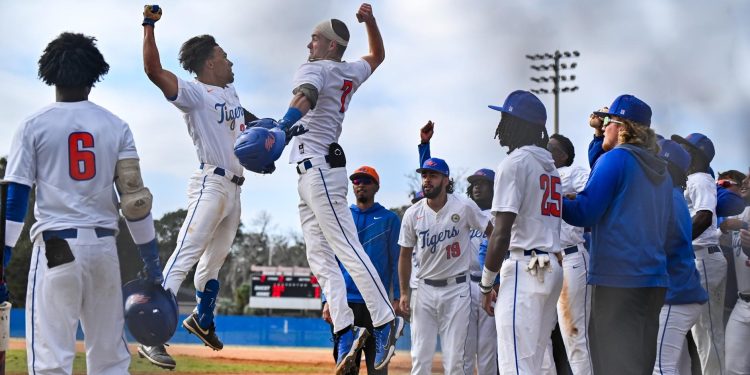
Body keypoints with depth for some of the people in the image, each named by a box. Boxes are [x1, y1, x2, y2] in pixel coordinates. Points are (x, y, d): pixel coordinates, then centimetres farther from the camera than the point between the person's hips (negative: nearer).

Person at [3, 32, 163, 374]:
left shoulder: (34, 126, 0)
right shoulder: (116, 127, 6)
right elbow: (134, 196, 2)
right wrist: (151, 259, 7)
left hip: (55, 247, -3)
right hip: (104, 247, 3)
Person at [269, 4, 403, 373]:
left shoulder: (314, 69, -7)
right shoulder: (350, 73, 18)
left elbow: (305, 97, -30)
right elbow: (377, 56, 39)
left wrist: (282, 127, -49)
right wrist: (370, 21, 25)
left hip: (318, 169, -10)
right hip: (314, 174, 10)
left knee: (347, 249, -13)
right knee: (320, 257, 6)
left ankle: (386, 322, -15)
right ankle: (345, 331, -1)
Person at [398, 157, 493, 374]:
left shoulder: (464, 208, -9)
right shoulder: (412, 214, -1)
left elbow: (493, 233, 1)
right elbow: (405, 255, 9)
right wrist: (404, 292, 6)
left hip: (457, 289, -2)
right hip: (425, 290, 2)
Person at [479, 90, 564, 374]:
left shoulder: (514, 162, -9)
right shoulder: (550, 166, 19)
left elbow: (502, 234, -15)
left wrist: (486, 284, -8)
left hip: (524, 268, -9)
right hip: (552, 269, 9)